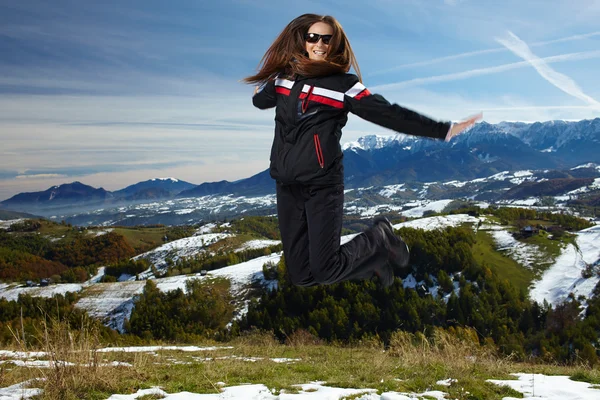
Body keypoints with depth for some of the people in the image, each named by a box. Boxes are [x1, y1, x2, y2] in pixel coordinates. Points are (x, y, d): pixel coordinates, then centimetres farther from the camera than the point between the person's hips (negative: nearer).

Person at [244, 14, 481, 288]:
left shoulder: (343, 84, -5)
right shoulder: (284, 76, 8)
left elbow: (389, 114, -10)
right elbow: (261, 100, 30)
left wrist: (444, 129, -15)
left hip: (322, 185, -5)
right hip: (286, 185, 5)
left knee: (325, 272, -10)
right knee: (300, 276, 3)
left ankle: (379, 240, 20)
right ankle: (371, 258, 28)